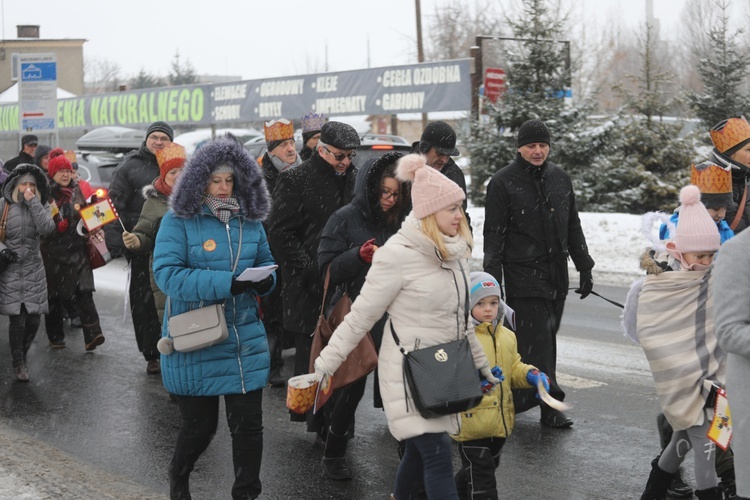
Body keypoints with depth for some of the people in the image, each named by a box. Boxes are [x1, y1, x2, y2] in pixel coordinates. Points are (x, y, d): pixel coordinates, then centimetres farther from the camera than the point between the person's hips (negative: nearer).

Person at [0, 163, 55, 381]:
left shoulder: (40, 206, 5)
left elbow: (47, 228, -14)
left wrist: (33, 202, -15)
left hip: (34, 269, 3)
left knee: (34, 318, 2)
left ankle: (22, 355, 28)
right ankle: (18, 363, 10)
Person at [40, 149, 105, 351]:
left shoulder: (76, 191, 14)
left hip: (77, 249, 3)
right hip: (53, 250, -3)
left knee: (84, 291, -9)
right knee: (54, 295, 6)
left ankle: (92, 334, -17)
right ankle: (55, 336, 18)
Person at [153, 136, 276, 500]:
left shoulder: (250, 220, 7)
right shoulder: (178, 221, -9)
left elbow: (266, 263, 18)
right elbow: (167, 274, -20)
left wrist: (266, 280, -8)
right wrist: (227, 283, -27)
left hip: (245, 338, 4)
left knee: (248, 424, 5)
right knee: (199, 426, 8)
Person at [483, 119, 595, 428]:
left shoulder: (560, 178, 13)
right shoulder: (503, 182, -3)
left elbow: (573, 227, 20)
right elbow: (493, 234, -5)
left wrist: (584, 267, 17)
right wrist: (492, 277, -10)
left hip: (556, 275, 6)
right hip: (523, 273, -6)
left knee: (545, 338, 7)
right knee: (536, 338, -10)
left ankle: (519, 398, 16)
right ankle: (550, 405, -9)